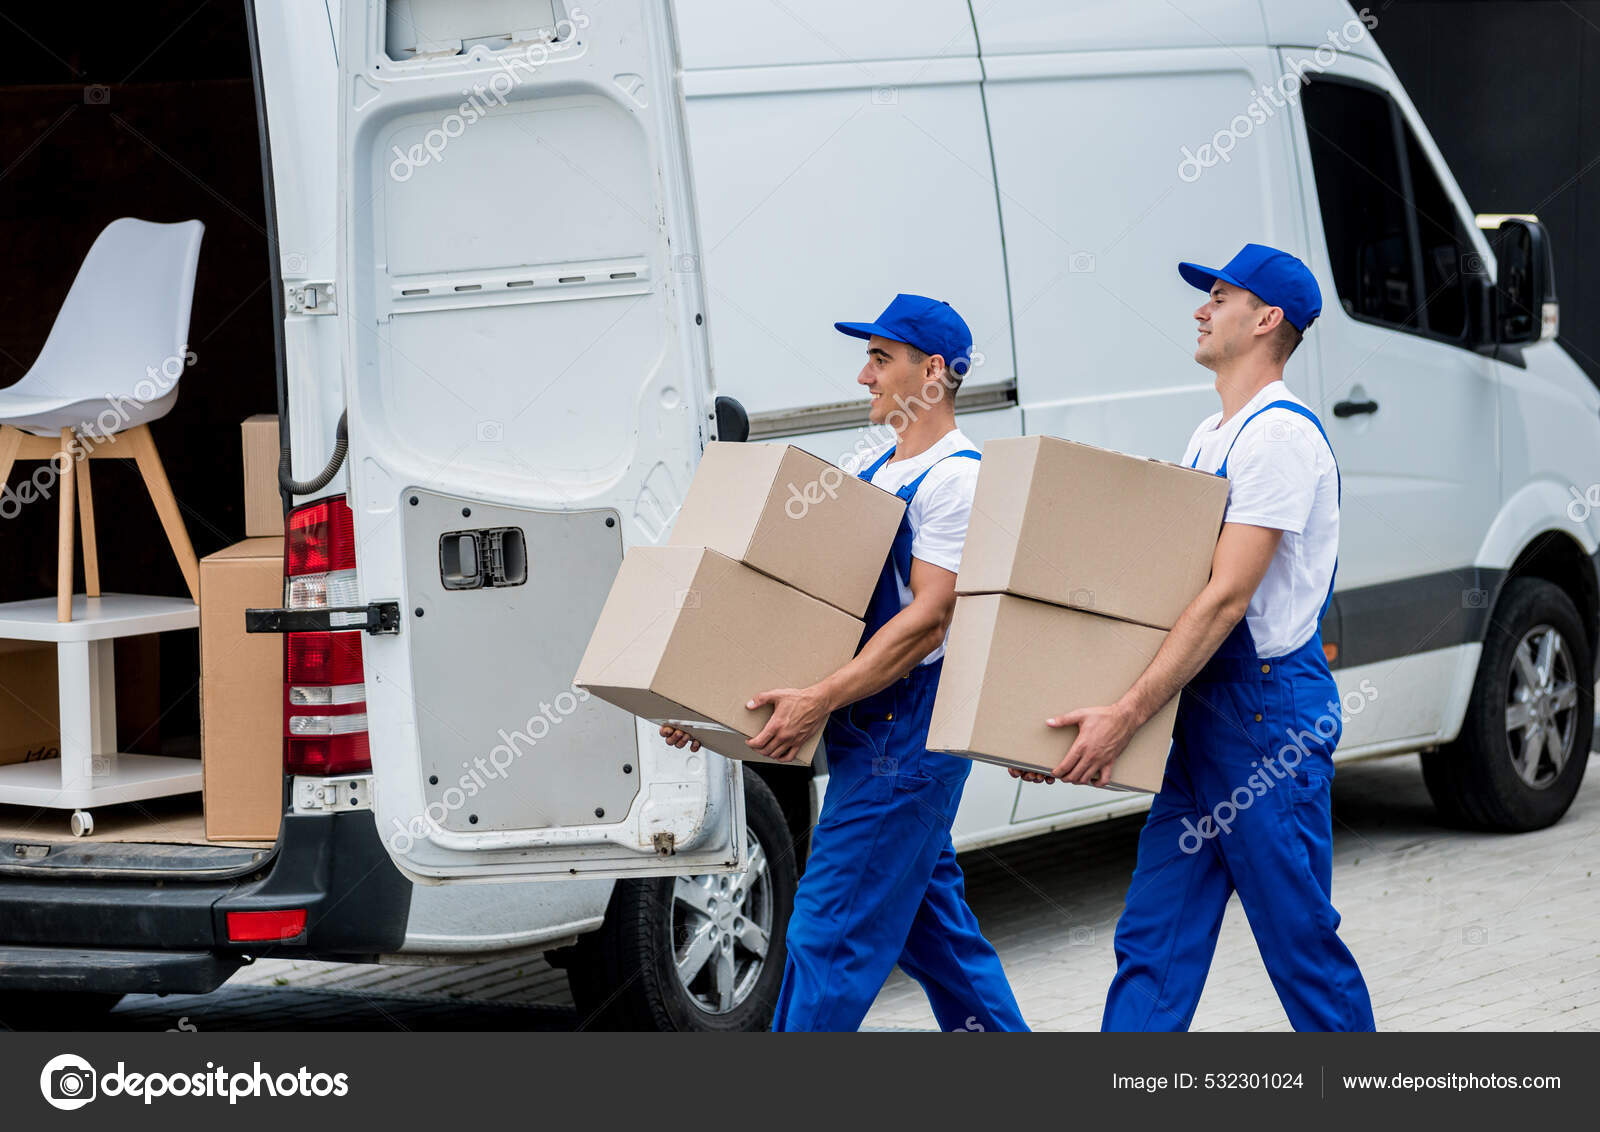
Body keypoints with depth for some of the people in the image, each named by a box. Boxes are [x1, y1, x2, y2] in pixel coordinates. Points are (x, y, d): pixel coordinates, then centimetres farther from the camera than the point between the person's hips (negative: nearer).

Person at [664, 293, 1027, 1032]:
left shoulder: (955, 478, -13)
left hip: (910, 732, -9)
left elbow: (930, 616, -21)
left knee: (830, 931, -8)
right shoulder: (873, 470, 15)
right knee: (927, 917, 17)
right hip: (869, 734, 10)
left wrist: (822, 699, -27)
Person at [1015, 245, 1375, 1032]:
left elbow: (1227, 598, -22)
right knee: (1152, 945, 6)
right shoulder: (1209, 436, 17)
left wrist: (1125, 715, -26)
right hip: (1203, 710, 10)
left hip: (1271, 708, -10)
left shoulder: (1280, 434, -14)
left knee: (1301, 942, -1)